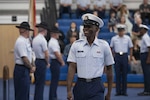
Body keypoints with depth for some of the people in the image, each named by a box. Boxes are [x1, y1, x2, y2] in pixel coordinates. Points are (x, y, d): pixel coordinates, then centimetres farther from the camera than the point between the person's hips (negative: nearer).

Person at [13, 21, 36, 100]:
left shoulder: (25, 41, 14)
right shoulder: (21, 42, -18)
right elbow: (24, 58, -22)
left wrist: (32, 65, 3)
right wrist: (31, 67, -8)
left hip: (25, 70, 10)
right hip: (22, 70, -10)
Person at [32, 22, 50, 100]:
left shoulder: (35, 39, 8)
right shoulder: (43, 40, -15)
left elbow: (34, 51, 9)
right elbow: (46, 54, -17)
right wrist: (47, 63, 0)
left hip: (35, 61, 8)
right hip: (41, 62, -8)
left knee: (37, 83, 15)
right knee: (40, 84, -3)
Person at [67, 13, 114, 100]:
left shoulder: (104, 45, 0)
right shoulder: (76, 45, 2)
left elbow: (109, 69, 4)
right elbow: (72, 68, -2)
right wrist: (69, 90, -9)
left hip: (96, 86, -2)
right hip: (80, 86, 2)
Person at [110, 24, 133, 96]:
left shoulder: (127, 38, 3)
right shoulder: (114, 38, 3)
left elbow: (131, 48, 7)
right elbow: (111, 48, 9)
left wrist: (130, 57, 2)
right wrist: (113, 56, 3)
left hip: (125, 56, 0)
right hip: (117, 56, 0)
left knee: (124, 74, 3)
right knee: (117, 74, 1)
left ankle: (124, 91, 8)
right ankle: (118, 91, 5)